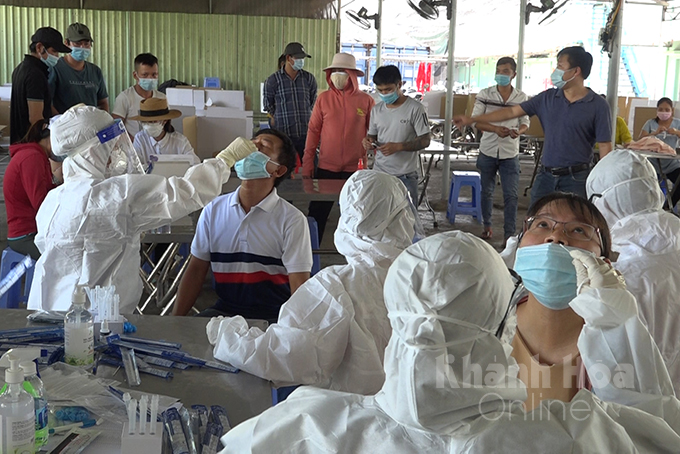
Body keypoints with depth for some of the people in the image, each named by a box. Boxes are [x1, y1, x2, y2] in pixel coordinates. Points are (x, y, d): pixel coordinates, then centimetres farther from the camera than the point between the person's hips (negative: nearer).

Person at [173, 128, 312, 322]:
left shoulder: (291, 219, -5)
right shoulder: (213, 210, 7)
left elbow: (300, 287, -9)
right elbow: (196, 271, 10)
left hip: (274, 317, -3)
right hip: (224, 311, 3)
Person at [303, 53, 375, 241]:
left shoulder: (366, 101, -1)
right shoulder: (324, 98, 1)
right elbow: (313, 131, 3)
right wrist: (307, 164, 0)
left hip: (355, 169, 0)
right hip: (326, 168, 1)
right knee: (317, 212, 6)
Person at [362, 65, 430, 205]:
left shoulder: (415, 108, -7)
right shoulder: (376, 110, 10)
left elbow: (425, 140, -8)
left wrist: (398, 146, -20)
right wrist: (369, 141, -5)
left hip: (405, 176, -4)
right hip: (379, 173, 4)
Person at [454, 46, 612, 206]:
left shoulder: (597, 105, -7)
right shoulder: (547, 98, 6)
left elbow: (604, 146, -6)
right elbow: (511, 111, 9)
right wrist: (471, 119, 7)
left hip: (576, 179, -4)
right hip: (546, 175, 4)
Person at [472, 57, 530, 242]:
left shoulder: (521, 97, 1)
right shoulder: (485, 94, -2)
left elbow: (525, 122, 7)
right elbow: (475, 120, -6)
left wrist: (518, 131, -18)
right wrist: (496, 129, -23)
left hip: (510, 153, 0)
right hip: (488, 151, 1)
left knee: (511, 195, -4)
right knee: (487, 191, 13)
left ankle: (509, 234, 2)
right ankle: (487, 226, 31)